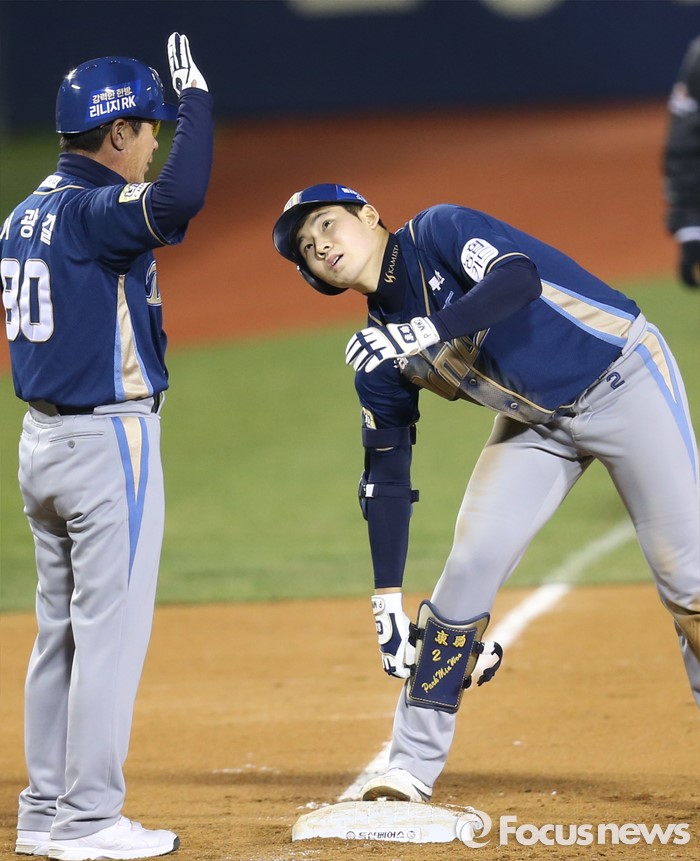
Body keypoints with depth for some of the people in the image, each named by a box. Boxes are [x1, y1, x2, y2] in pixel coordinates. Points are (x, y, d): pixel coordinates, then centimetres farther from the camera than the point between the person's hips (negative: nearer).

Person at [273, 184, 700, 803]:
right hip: (537, 421, 6)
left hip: (624, 379, -6)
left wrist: (429, 332, -45)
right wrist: (388, 600, -4)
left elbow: (519, 279, -35)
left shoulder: (438, 233, -17)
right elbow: (385, 477, 2)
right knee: (471, 565, -6)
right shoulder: (378, 353, 0)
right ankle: (412, 768, 1)